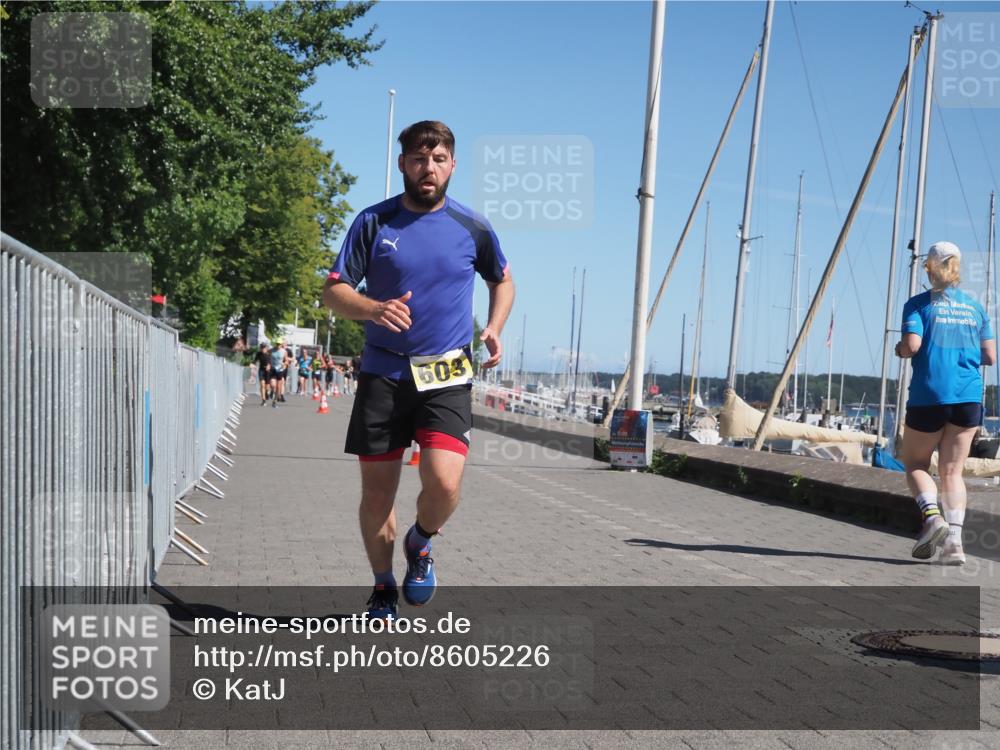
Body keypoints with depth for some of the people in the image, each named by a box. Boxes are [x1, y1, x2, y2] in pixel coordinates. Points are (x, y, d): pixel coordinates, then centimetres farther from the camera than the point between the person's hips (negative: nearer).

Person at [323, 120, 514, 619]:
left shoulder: (472, 228, 3)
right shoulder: (374, 222, 1)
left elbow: (502, 281, 21)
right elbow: (333, 291, -1)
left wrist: (493, 329, 3)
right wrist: (374, 309, -22)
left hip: (446, 376, 0)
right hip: (383, 373, 1)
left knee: (443, 485, -20)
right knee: (377, 494, 5)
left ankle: (421, 542, 15)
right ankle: (382, 590, 28)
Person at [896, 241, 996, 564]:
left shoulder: (918, 304, -1)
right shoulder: (975, 308, 11)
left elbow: (912, 345, -14)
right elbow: (990, 357, 9)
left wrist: (900, 350, 7)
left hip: (929, 395, -3)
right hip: (969, 396, 3)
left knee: (915, 464, 12)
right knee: (952, 471, 8)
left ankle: (932, 515, -13)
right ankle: (954, 540, -5)